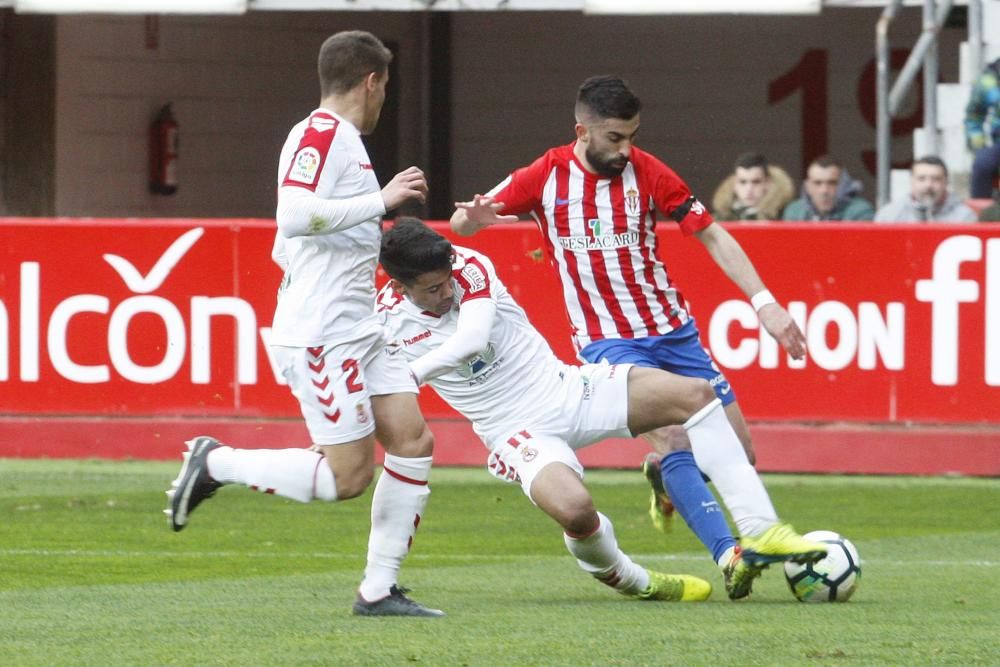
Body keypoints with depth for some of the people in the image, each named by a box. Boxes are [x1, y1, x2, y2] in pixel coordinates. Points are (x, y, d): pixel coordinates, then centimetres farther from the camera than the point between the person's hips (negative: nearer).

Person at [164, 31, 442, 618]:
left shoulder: (342, 140, 18)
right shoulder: (321, 135, -12)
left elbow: (285, 248, 23)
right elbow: (294, 216, -28)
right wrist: (380, 201, -23)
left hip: (359, 331, 10)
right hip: (322, 336, -10)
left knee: (413, 443, 2)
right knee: (347, 475, -10)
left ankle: (379, 590, 5)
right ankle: (216, 464, 4)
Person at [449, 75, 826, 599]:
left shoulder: (646, 172, -3)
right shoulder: (546, 177, -6)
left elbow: (711, 235, 1)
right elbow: (462, 223, 2)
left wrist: (763, 301, -7)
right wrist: (474, 217, -24)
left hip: (672, 328, 4)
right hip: (608, 339, -4)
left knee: (737, 451, 2)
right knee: (674, 435, -26)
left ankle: (665, 480, 32)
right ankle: (730, 555, -30)